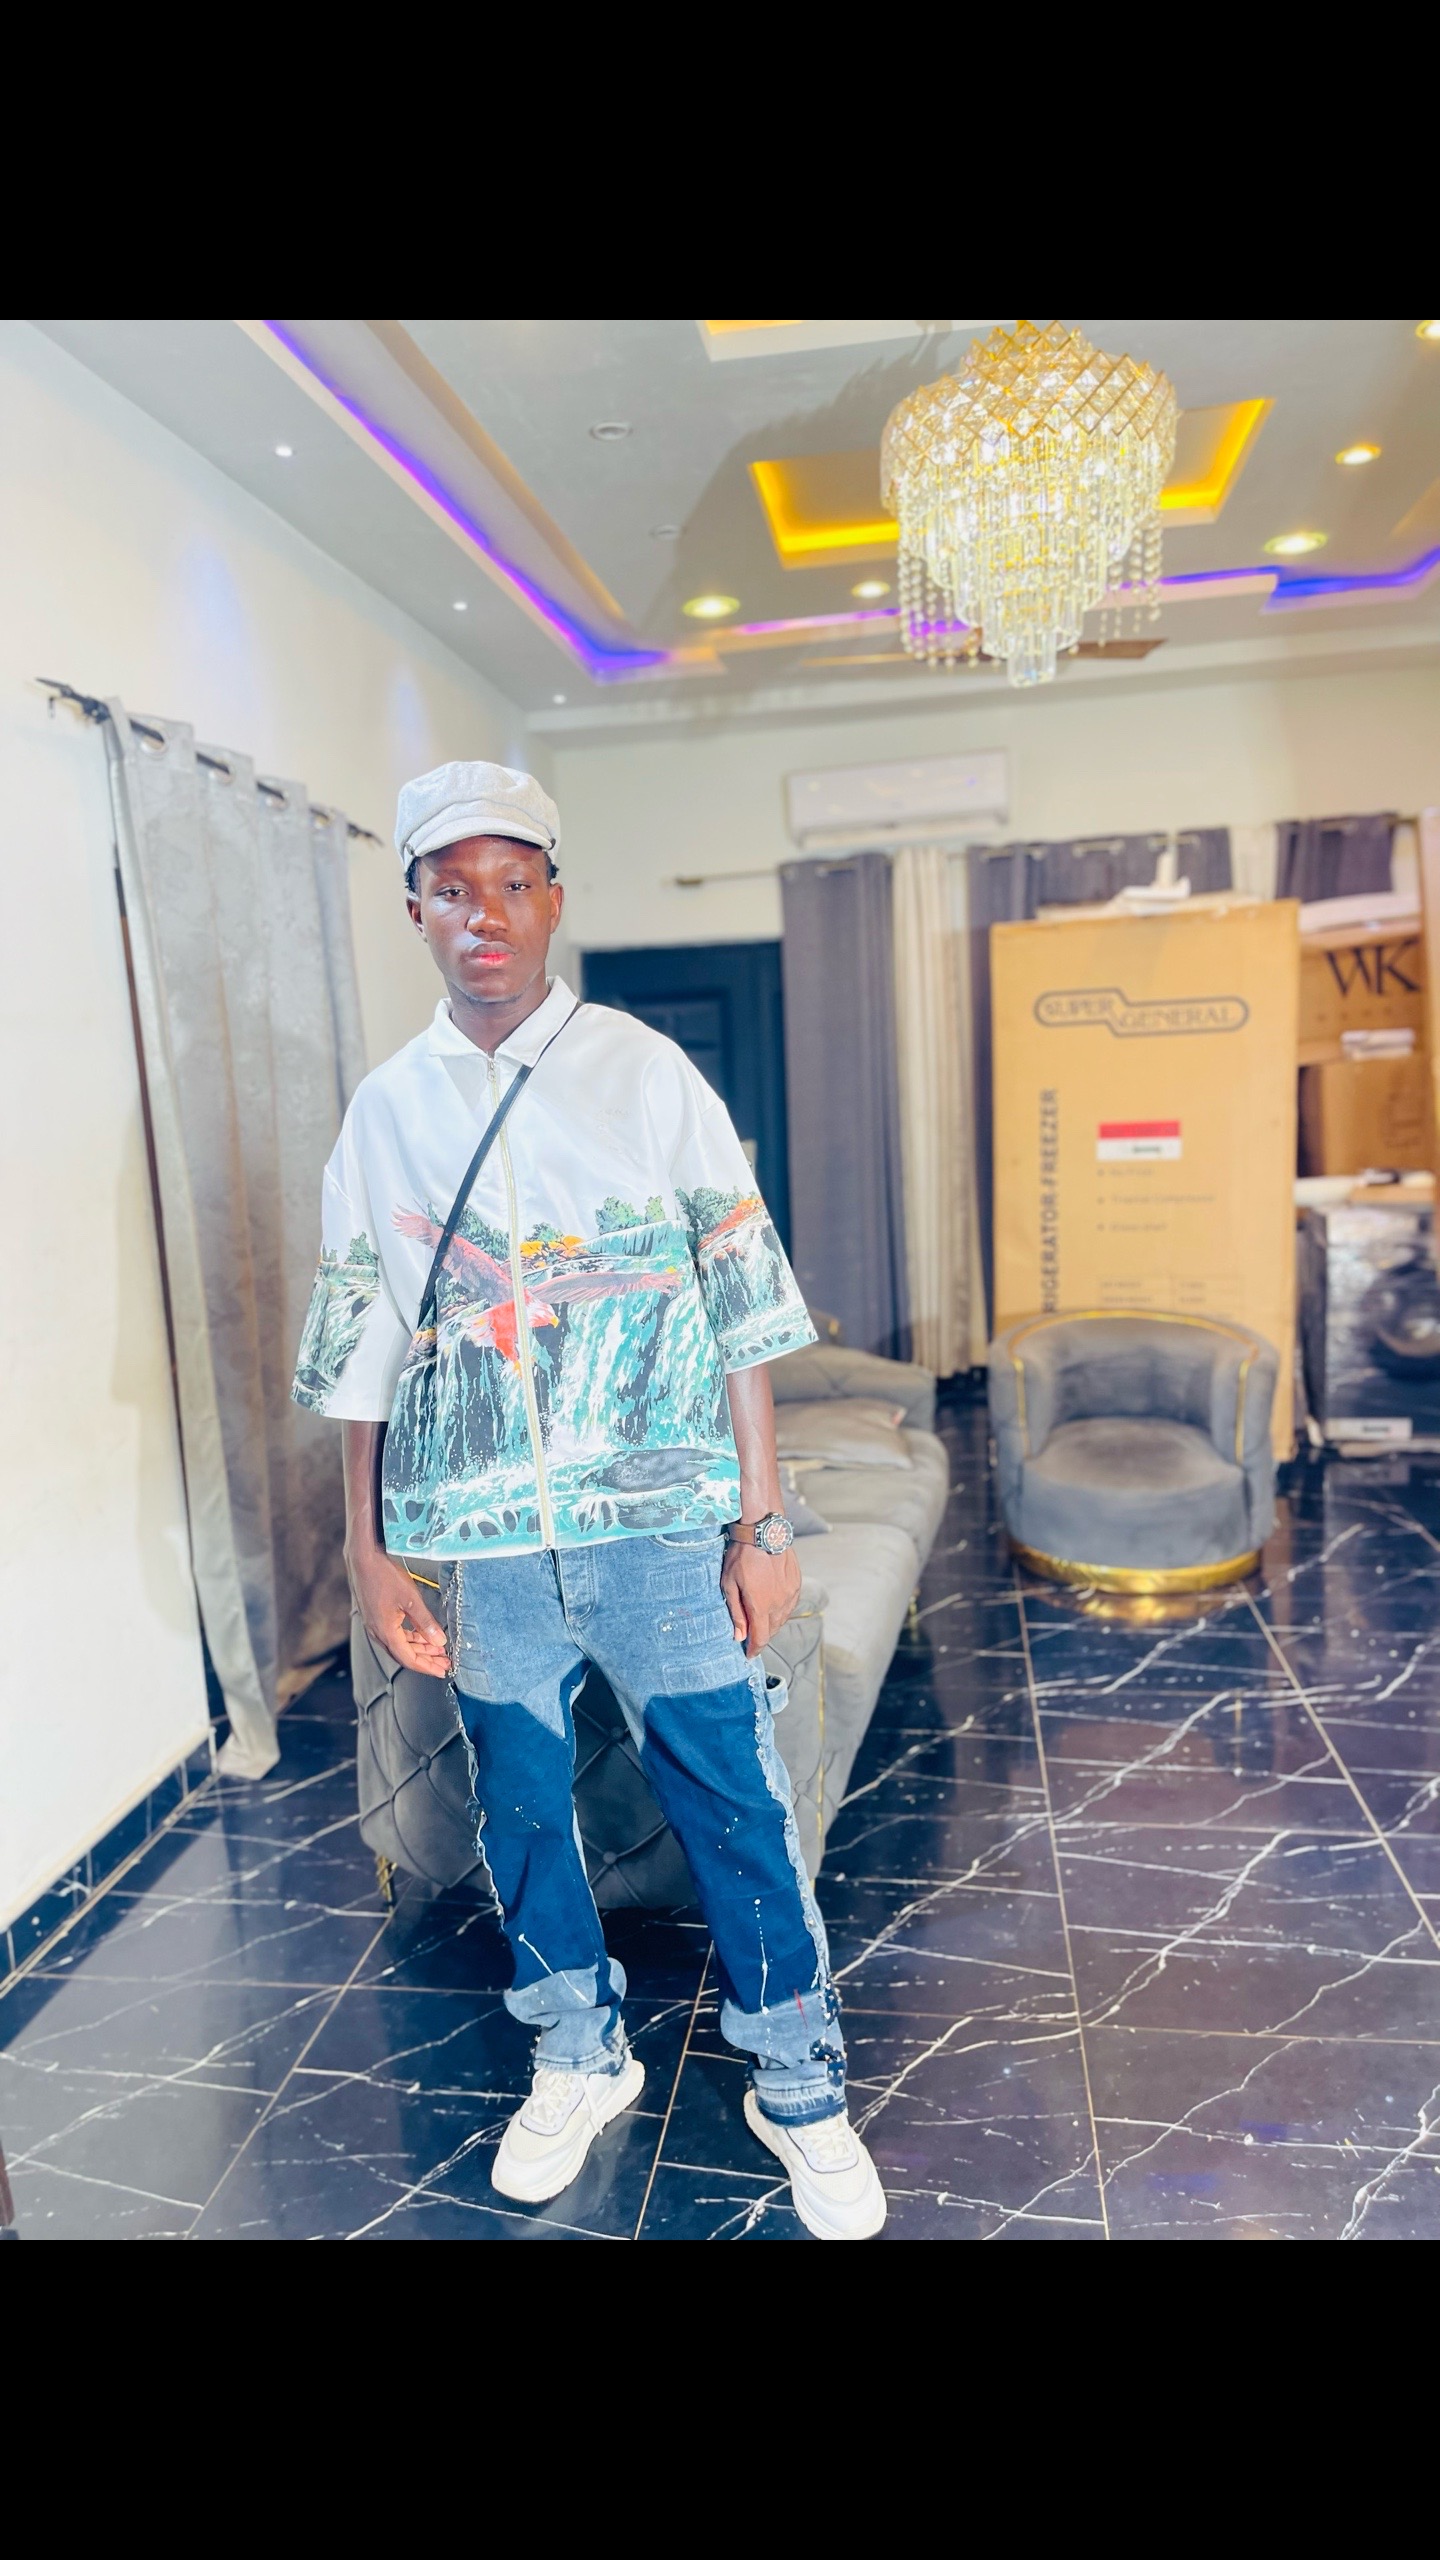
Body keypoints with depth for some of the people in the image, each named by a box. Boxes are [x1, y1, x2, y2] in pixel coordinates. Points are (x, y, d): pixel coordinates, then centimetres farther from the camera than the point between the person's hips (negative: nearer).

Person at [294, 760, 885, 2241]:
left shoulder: (648, 1076, -3)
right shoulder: (385, 1113, 3)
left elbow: (741, 1310, -4)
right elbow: (360, 1348, 6)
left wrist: (763, 1522, -6)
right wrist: (369, 1551, 5)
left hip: (660, 1527, -2)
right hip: (475, 1546, 3)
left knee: (735, 1808, 7)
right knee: (521, 1806, 17)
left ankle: (800, 2090, 32)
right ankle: (580, 2057, 43)